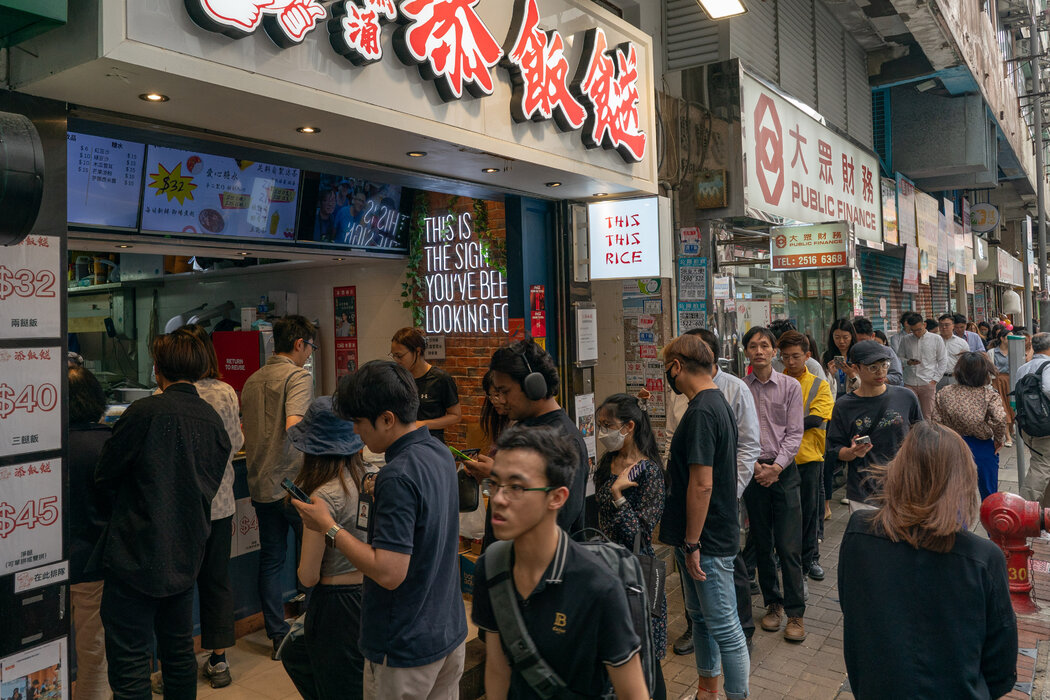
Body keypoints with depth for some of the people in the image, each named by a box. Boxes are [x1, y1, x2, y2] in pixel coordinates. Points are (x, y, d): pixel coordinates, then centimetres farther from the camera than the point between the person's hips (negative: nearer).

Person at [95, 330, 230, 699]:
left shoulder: (144, 412, -15)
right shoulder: (214, 421, 4)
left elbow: (105, 478, -5)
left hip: (137, 556, -6)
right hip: (185, 556, 6)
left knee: (129, 664, 2)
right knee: (179, 652, 19)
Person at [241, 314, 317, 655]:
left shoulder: (252, 380, 11)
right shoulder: (298, 377, -12)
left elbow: (243, 432, 18)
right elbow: (293, 428, -27)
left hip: (260, 485, 7)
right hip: (293, 484, -7)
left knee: (271, 559, 12)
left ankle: (277, 635, 19)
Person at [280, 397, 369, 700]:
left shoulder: (324, 497, -22)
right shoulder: (368, 478, -2)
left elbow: (308, 577, -15)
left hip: (337, 603, -7)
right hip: (369, 594, 7)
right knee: (294, 655, 30)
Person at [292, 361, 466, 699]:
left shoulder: (397, 476, -27)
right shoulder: (440, 452, 1)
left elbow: (389, 573, -28)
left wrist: (328, 527, -20)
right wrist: (379, 494, 9)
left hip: (406, 651, -8)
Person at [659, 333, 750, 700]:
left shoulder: (701, 412, -22)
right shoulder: (717, 402, 11)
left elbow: (702, 484, -25)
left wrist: (692, 544, -19)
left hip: (707, 542, -10)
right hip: (704, 536, 10)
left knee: (723, 626, 2)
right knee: (700, 615, 22)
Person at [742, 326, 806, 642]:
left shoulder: (790, 386, 2)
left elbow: (795, 433, -1)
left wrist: (776, 466, -11)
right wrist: (755, 465, -8)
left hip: (784, 471, -1)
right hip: (752, 471, 1)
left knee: (789, 546, -3)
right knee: (762, 544, 10)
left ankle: (795, 613, 8)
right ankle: (773, 604, 24)